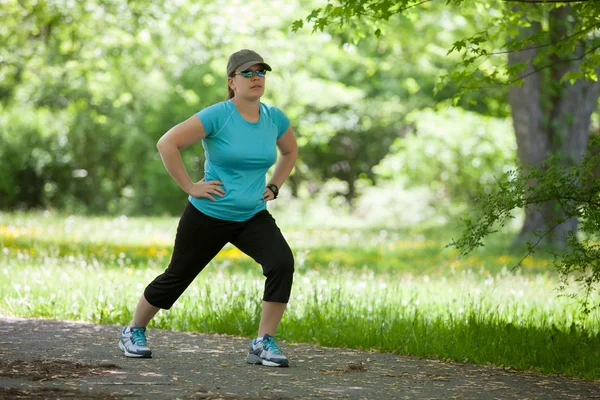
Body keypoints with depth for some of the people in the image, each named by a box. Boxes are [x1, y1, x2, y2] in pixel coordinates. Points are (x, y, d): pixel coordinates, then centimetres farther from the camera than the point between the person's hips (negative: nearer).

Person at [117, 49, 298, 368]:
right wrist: (190, 187, -18)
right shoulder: (217, 116, -18)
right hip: (208, 216, -4)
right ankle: (133, 332, 35)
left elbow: (290, 151, 22)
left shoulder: (274, 118, -1)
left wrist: (274, 186, 9)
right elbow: (167, 143, -22)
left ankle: (263, 344, -14)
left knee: (282, 263, -22)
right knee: (177, 277, 11)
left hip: (253, 217, 4)